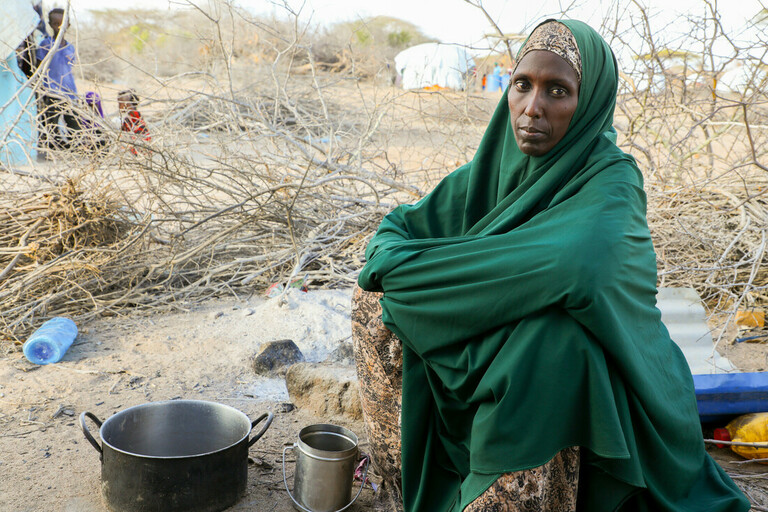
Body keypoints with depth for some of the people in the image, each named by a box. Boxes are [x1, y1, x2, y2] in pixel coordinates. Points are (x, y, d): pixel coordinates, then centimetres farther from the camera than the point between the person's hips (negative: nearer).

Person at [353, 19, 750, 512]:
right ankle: (407, 466, 12)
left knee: (550, 332, -38)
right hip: (488, 351, 6)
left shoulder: (612, 181, -22)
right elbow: (398, 227, 1)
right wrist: (394, 260, -24)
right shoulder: (496, 165, -4)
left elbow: (578, 270, -43)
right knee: (378, 300, -2)